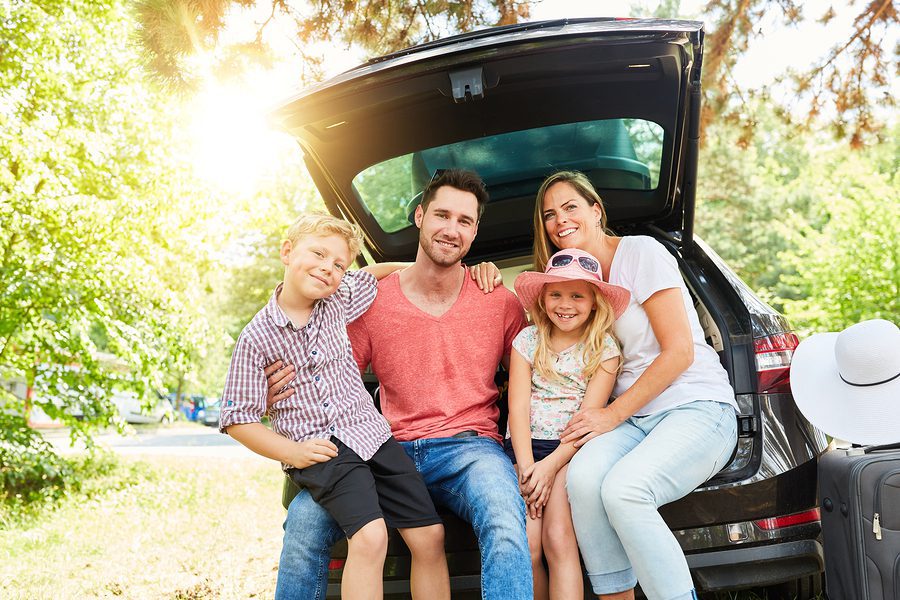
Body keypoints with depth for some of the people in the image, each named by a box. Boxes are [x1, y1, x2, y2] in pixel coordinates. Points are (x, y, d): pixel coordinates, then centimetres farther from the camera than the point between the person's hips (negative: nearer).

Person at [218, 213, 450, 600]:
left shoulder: (338, 300, 6)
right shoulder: (256, 338, -5)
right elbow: (236, 419, -1)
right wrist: (291, 452, -13)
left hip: (371, 433, 5)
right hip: (318, 449, -5)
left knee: (429, 535, 1)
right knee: (369, 536, -27)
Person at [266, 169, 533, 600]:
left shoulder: (499, 302, 5)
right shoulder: (373, 302, 5)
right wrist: (284, 392, -13)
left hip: (468, 447, -1)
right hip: (392, 448, 1)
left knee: (505, 523, -35)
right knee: (304, 516, -23)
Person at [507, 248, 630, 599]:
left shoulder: (604, 349, 3)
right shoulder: (527, 340, 8)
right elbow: (518, 406, 0)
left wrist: (550, 466, -15)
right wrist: (526, 466, -12)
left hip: (571, 450, -1)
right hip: (525, 446, 2)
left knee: (558, 540, -22)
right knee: (526, 548, -17)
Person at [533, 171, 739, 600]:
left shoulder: (641, 252, -5)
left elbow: (679, 352, -11)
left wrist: (611, 415, -12)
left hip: (697, 408, -5)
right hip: (632, 418, 5)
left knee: (622, 489, -33)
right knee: (582, 478, -29)